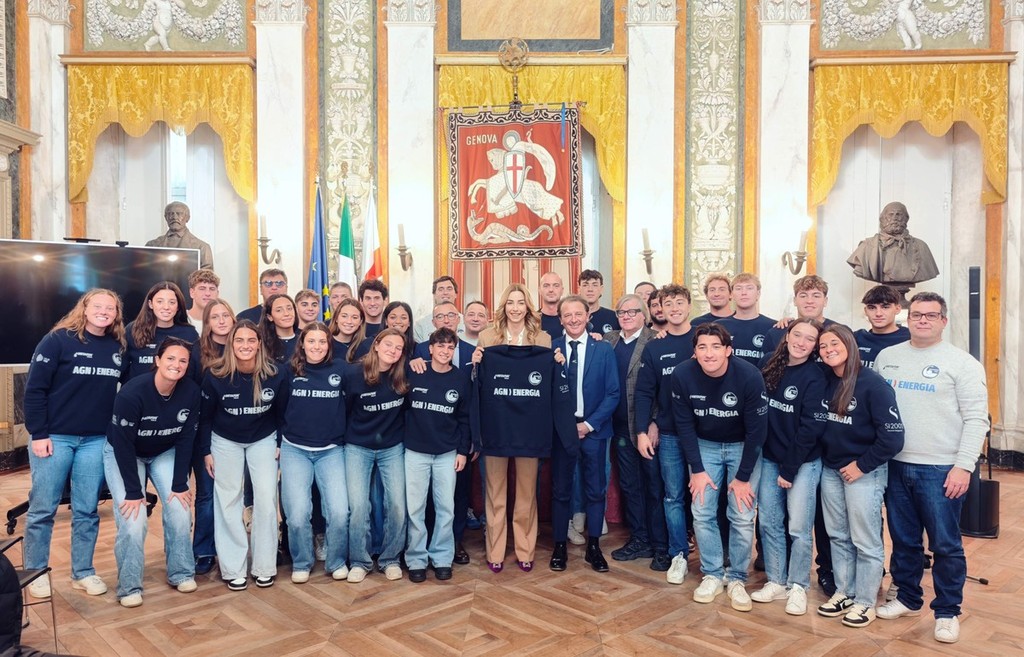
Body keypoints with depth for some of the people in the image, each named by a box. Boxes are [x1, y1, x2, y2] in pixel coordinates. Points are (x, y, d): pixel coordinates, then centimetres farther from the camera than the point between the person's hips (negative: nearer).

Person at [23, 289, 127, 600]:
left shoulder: (118, 347, 5)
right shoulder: (58, 339, -7)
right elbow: (34, 389, -9)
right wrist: (38, 434, -12)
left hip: (97, 441, 4)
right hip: (54, 436, -3)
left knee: (87, 510, 10)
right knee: (42, 509, 6)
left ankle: (83, 572, 21)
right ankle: (35, 572, 22)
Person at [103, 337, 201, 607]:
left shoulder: (191, 391, -20)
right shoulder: (132, 392, -30)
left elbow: (186, 440, -12)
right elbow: (123, 445, -24)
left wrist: (180, 484, -13)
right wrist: (133, 491, -22)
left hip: (165, 453, 3)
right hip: (123, 455, -3)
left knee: (180, 510, -9)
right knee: (133, 519, -14)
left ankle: (181, 573, 10)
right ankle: (129, 585, 4)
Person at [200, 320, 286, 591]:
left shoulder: (275, 374, -19)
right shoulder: (215, 375, -19)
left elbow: (281, 412, -4)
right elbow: (205, 416, -5)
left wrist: (281, 445, -3)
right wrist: (206, 451, -3)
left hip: (264, 440, 0)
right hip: (225, 441, 0)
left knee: (267, 496, -7)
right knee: (228, 500, 1)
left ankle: (265, 566, 7)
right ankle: (233, 569, 11)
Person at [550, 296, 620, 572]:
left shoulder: (604, 349, 0)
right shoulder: (551, 349, 0)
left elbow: (613, 394, -3)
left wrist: (589, 424, -10)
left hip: (593, 429, 0)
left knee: (596, 490, 8)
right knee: (560, 490, 9)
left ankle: (593, 547, 22)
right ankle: (560, 546, 22)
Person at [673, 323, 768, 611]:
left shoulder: (749, 376, -27)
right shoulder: (682, 375, -20)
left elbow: (757, 429, -18)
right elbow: (684, 424, -8)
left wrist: (743, 477, -14)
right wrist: (697, 469, -9)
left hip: (743, 447, -2)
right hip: (704, 445, 2)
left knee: (742, 516, -3)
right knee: (702, 513, -1)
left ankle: (737, 579, 15)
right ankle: (713, 575, 16)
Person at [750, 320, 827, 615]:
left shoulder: (815, 377, -10)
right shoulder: (771, 364, 3)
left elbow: (811, 428, -13)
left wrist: (789, 469, -13)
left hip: (803, 462, -5)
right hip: (769, 458, 5)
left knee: (798, 527, 0)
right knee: (769, 522, 8)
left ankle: (798, 586, 17)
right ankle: (776, 582, 22)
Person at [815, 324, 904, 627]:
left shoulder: (873, 384, -15)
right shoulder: (823, 380, 0)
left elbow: (893, 436, -16)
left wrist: (862, 465, -13)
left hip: (864, 472, -5)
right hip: (830, 471, 6)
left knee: (865, 540, 4)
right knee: (838, 536, 14)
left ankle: (865, 602, 18)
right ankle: (844, 593, 28)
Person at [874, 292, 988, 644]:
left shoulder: (962, 363, -4)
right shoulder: (886, 357, 8)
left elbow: (976, 419, -8)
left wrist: (963, 466, -15)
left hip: (941, 470, -4)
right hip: (894, 466, 4)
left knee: (946, 545, 4)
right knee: (903, 540, 15)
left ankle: (947, 612, 20)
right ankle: (908, 598, 31)